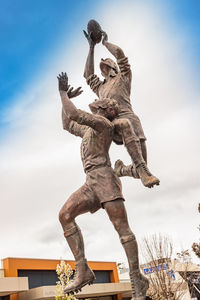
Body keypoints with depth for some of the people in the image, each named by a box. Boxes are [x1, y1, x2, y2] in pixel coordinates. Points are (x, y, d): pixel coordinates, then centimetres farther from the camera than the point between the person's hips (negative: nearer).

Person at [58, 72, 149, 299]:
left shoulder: (104, 124, 1)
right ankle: (83, 270, -15)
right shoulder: (88, 131, 28)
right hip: (91, 183, 8)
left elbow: (74, 115, -10)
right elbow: (67, 124, 41)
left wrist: (63, 94, 4)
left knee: (121, 227, -11)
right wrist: (66, 99, 39)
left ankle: (137, 279, -3)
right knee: (65, 214, -12)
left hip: (104, 177, -8)